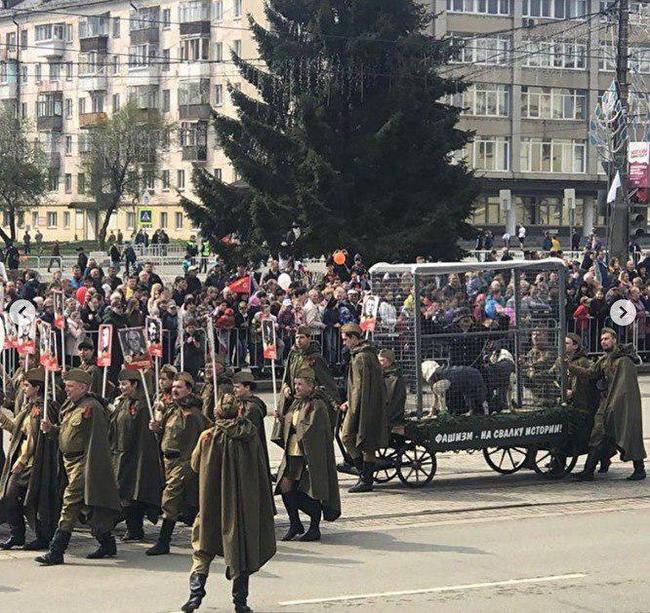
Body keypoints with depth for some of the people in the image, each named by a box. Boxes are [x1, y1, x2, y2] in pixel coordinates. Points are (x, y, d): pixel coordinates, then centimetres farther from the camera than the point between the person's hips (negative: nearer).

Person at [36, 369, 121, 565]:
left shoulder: (91, 408, -15)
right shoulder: (69, 406, 14)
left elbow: (96, 441, -18)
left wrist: (90, 470, -21)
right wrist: (51, 428, 5)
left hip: (83, 462, -10)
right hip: (70, 461, 10)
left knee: (70, 503, -13)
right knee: (86, 507, 15)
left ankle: (56, 552, -14)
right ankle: (107, 544, 27)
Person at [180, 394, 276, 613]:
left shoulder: (209, 437, -9)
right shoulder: (252, 435, -5)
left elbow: (195, 465, 5)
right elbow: (260, 469, 2)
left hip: (214, 502, -1)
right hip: (246, 503, 1)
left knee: (203, 547, 10)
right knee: (242, 548, 10)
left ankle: (196, 591, -6)